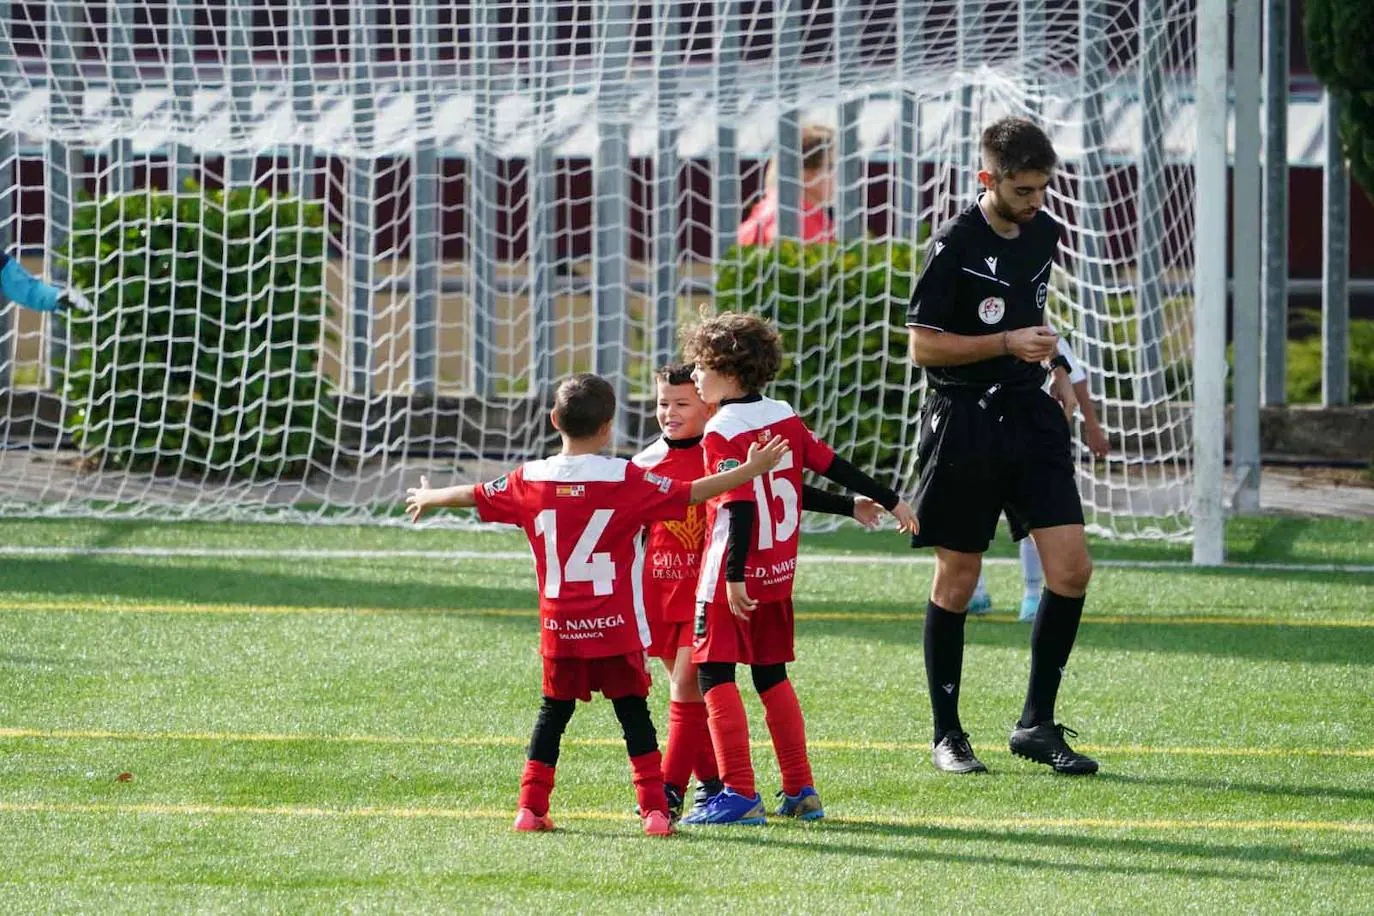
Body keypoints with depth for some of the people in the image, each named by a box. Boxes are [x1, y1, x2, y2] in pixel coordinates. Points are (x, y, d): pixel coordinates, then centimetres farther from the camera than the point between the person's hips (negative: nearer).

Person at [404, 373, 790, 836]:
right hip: (617, 625, -2)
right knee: (633, 713, 3)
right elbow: (691, 493, -9)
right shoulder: (626, 479, -8)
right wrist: (751, 469, -1)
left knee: (553, 712, 14)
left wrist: (428, 499, 34)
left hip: (559, 626, 2)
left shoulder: (531, 480, 1)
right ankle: (655, 810, -2)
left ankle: (531, 807, 11)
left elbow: (474, 496, 15)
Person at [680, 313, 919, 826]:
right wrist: (889, 502, 22)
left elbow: (739, 505, -22)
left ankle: (739, 794, -10)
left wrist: (734, 576, -25)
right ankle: (800, 792, 16)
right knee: (772, 676, 16)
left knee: (715, 674, -4)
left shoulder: (721, 432, -14)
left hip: (734, 578, -8)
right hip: (779, 572, 8)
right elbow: (834, 466, 12)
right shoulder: (784, 418, 7)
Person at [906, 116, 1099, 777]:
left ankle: (1036, 724, 5)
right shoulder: (954, 246, -12)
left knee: (1072, 568, -5)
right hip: (963, 422, -6)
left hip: (1029, 415, 6)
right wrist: (1008, 343, -18)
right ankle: (946, 735, 13)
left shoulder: (1043, 233, 9)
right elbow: (922, 345, -12)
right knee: (957, 579, 2)